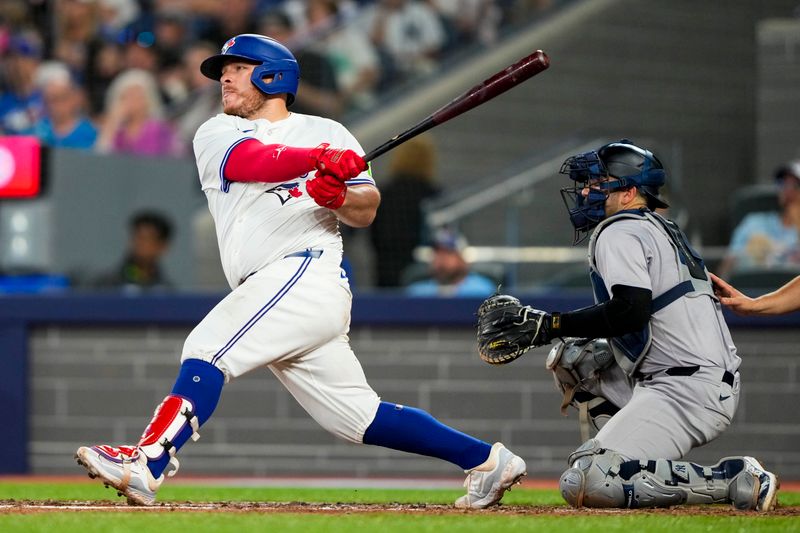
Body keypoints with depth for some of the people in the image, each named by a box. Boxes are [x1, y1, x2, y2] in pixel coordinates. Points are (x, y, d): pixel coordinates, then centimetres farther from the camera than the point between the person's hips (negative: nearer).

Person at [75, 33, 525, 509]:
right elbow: (257, 162, -5)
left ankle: (147, 463, -35)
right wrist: (322, 160, -23)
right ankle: (487, 460, 12)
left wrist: (338, 197, -20)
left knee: (207, 348, -23)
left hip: (308, 271, -5)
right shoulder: (217, 135, 18)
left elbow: (367, 211, 3)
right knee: (360, 416, 4)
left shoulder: (327, 133, 12)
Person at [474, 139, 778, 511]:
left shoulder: (620, 232, -6)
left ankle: (734, 480, -17)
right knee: (571, 354, 25)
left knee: (585, 486, -20)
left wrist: (548, 325, -15)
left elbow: (631, 311, -21)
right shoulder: (662, 230, 25)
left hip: (688, 392, -11)